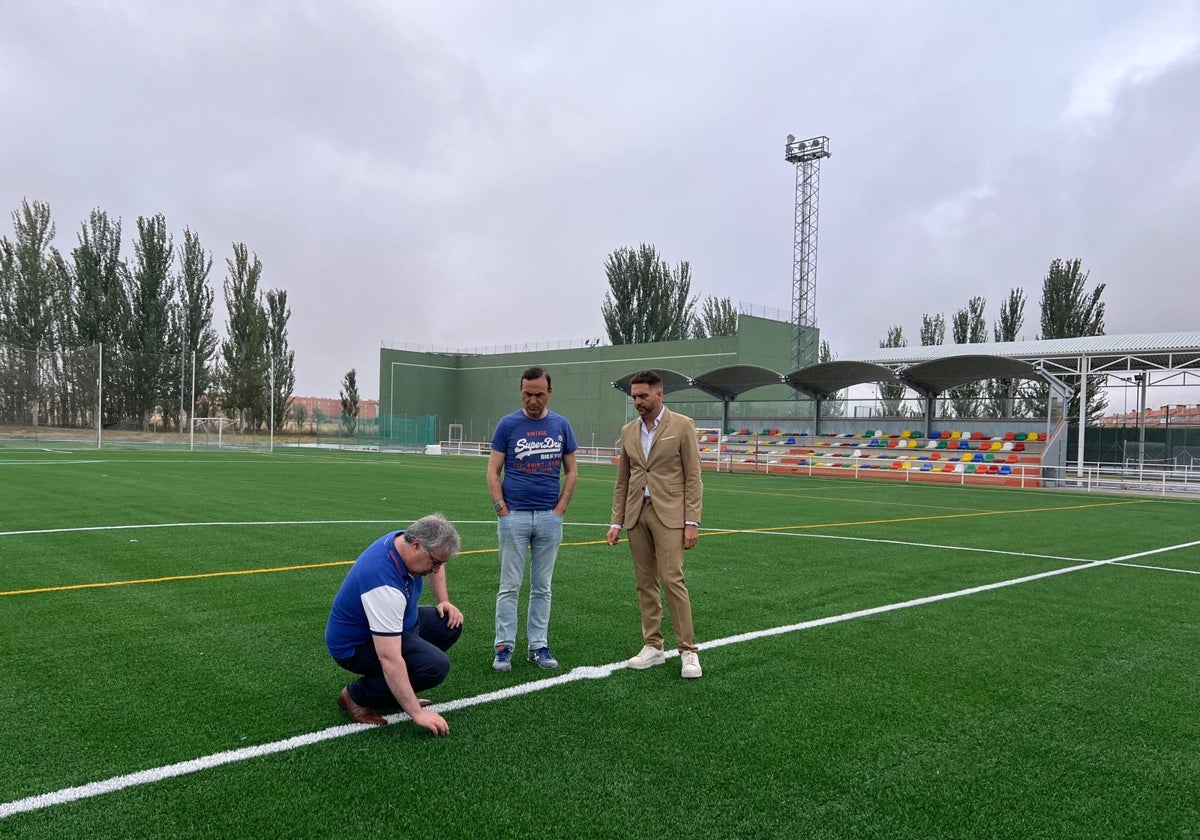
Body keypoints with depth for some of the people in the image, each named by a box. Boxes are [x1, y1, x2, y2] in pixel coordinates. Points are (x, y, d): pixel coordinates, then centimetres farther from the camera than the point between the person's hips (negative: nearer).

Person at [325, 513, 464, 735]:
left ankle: (395, 691, 11)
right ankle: (358, 695, -5)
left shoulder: (405, 540, -11)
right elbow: (389, 659, -38)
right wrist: (417, 713, -34)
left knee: (450, 624, 2)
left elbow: (436, 566, 16)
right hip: (356, 644, -9)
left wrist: (444, 601, 5)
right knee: (436, 665, -24)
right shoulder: (385, 584, -37)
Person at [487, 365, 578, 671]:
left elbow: (571, 471, 9)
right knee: (509, 586, 2)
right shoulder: (508, 424, -1)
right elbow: (493, 471, -1)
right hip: (514, 517, -2)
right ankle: (504, 647, 10)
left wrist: (560, 509, 0)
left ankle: (538, 646, 18)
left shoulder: (561, 425, 5)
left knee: (542, 587, 10)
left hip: (549, 518, 2)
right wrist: (501, 509, -9)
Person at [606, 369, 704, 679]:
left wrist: (692, 522, -11)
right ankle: (653, 647, 17)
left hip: (669, 514, -5)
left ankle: (688, 650, -1)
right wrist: (616, 522, 9)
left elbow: (693, 477, -5)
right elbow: (622, 481, 14)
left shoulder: (682, 426, -4)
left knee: (672, 580, -10)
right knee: (645, 583, 8)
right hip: (637, 515, 5)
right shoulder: (628, 431, 11)